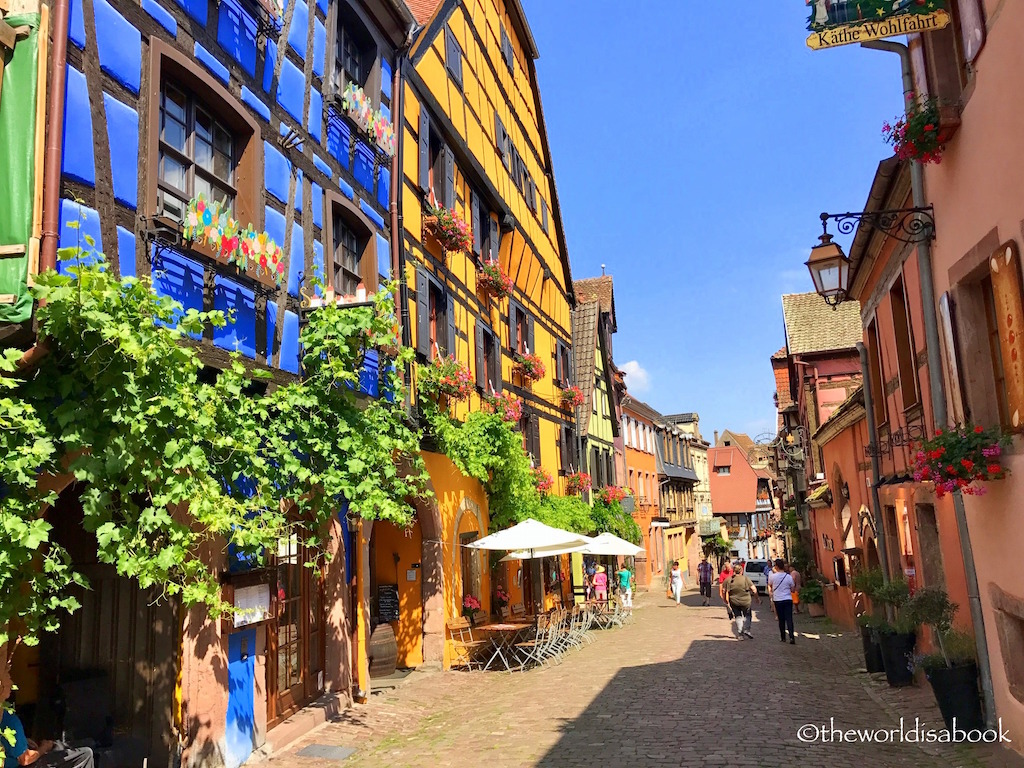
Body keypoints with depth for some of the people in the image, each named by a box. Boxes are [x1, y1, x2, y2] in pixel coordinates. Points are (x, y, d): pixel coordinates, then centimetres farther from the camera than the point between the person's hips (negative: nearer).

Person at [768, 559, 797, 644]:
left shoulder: (773, 576, -8)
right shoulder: (789, 577, -5)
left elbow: (769, 585, 12)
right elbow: (792, 589, 4)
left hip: (777, 600, 0)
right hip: (788, 599, 0)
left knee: (781, 619, 12)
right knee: (789, 619, -2)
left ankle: (783, 637, 19)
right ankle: (791, 637, -14)